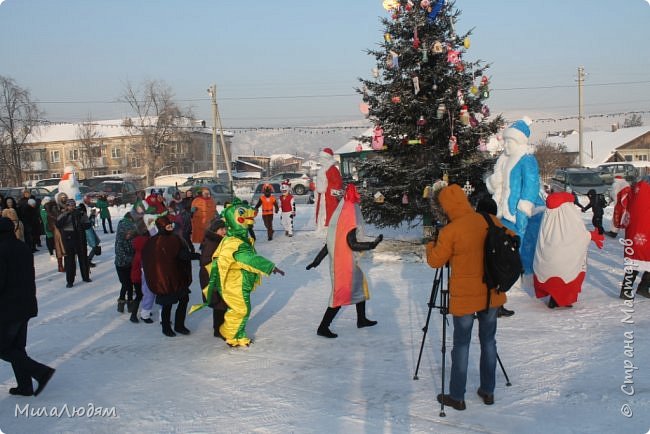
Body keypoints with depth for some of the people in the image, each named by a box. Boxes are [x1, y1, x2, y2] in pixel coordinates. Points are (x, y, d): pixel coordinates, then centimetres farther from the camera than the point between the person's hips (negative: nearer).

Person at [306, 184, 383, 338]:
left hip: (339, 261, 9)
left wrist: (317, 260, 12)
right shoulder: (351, 219, -19)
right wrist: (373, 244, -17)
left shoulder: (340, 217, 6)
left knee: (359, 286, 22)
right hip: (347, 263, -9)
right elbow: (352, 244, -22)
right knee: (341, 293, -1)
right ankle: (323, 328, 4)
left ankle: (361, 319, 36)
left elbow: (330, 242, 9)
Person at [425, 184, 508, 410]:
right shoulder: (491, 222, -2)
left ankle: (457, 396, 13)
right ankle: (488, 391, 26)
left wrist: (431, 245, 11)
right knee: (488, 341, 16)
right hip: (491, 294, 5)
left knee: (461, 344, 6)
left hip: (464, 296, -4)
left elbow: (435, 261, -7)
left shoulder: (450, 231, -17)